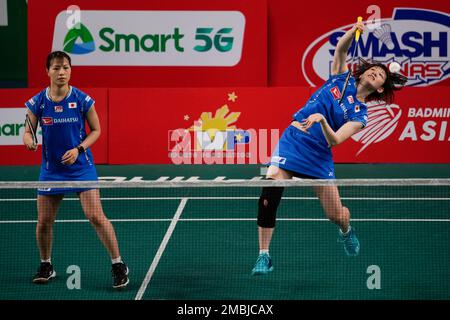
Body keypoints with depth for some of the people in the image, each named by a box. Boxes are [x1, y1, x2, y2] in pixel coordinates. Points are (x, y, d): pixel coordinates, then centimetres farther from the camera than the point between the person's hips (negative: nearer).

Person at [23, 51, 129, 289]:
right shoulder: (37, 102, -4)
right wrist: (29, 140, -19)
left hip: (81, 167, -2)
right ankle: (46, 266, 28)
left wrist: (78, 149, -13)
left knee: (96, 216, -13)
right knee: (44, 222, 5)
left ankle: (118, 265, -3)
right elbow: (28, 131, 5)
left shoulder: (82, 100, -8)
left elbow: (96, 130, 2)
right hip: (51, 169, 2)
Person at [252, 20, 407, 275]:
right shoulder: (342, 77, 9)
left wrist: (322, 120, -31)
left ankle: (346, 232, 40)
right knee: (270, 192, -22)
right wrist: (354, 31, -23)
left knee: (338, 216, -1)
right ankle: (264, 256, -11)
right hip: (293, 139, 0)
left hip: (319, 155, 0)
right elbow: (341, 49, -4)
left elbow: (334, 140, -13)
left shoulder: (360, 114, 1)